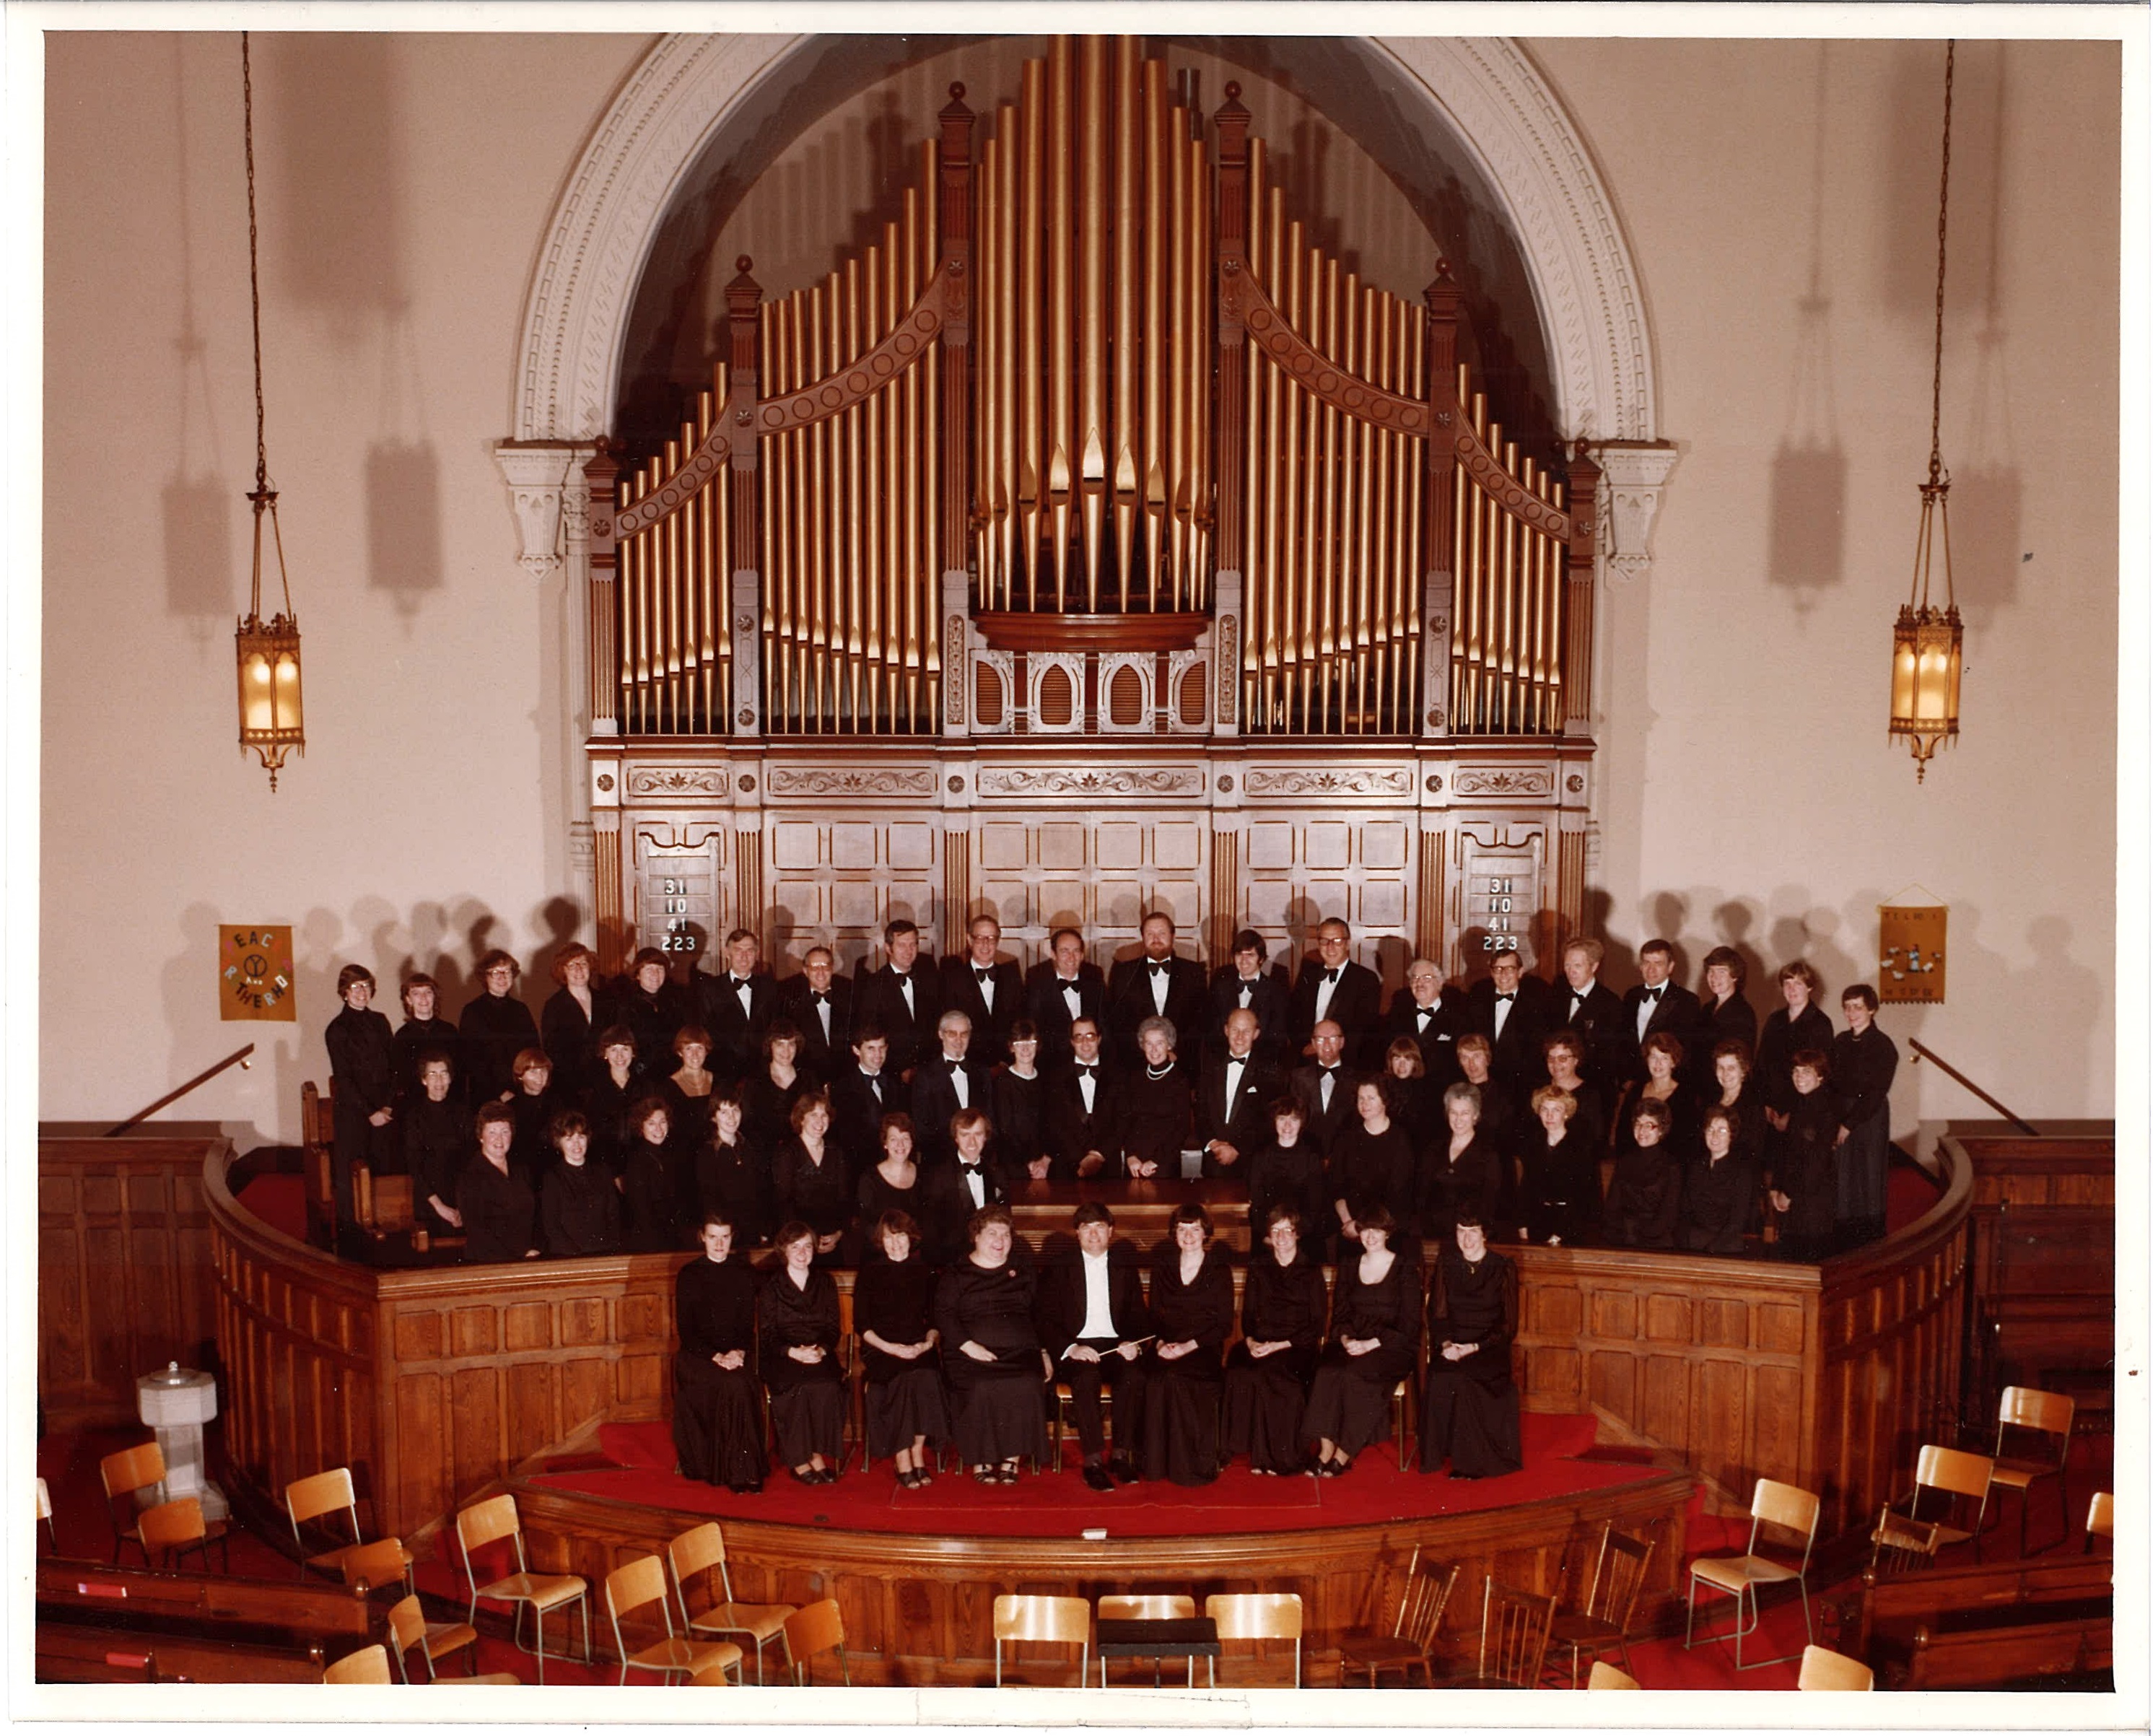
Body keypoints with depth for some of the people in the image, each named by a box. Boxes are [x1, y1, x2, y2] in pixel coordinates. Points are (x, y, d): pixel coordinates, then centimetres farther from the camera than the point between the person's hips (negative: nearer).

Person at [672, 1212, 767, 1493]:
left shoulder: (745, 1272, 11)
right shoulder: (689, 1275, 4)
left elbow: (748, 1324, 10)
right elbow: (685, 1329, 0)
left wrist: (739, 1352, -11)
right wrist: (716, 1357, -15)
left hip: (738, 1352, 2)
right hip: (697, 1354, -2)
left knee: (743, 1384, -33)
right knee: (735, 1385, -33)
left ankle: (742, 1469, -29)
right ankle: (739, 1470, -29)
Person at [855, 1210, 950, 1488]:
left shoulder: (924, 1272, 13)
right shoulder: (870, 1273, 7)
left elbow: (935, 1319, 14)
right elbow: (861, 1324, 4)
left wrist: (928, 1342, -7)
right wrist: (889, 1347, -11)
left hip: (918, 1348, 2)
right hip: (880, 1348, -2)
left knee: (926, 1376, -32)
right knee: (900, 1379, -33)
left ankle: (917, 1454, -18)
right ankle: (904, 1464, -26)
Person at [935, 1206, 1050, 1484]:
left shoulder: (1023, 1275, 25)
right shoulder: (956, 1275, 13)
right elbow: (943, 1315, 2)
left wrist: (1044, 1351, 6)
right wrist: (969, 1346, -13)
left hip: (1020, 1355, 2)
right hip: (972, 1356, -2)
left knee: (1026, 1385, -31)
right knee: (982, 1387, -34)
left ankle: (1011, 1460, -21)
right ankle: (981, 1461, -21)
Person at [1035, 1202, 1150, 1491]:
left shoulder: (1125, 1267, 16)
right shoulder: (1060, 1268, 8)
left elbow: (1140, 1316, 14)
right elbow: (1047, 1321, 2)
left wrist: (1133, 1343, -9)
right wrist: (1071, 1348, -17)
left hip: (1116, 1345, 2)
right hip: (1076, 1347, -2)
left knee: (1134, 1376, -31)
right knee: (1087, 1378, -35)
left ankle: (1122, 1455, -21)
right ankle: (1093, 1461, -31)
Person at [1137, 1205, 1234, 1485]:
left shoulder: (1219, 1270, 3)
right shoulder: (1163, 1266, 12)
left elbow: (1225, 1325, -1)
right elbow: (1155, 1314, 14)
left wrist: (1188, 1346, -14)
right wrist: (1160, 1343, -7)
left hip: (1204, 1349, -3)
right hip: (1167, 1345, 3)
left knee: (1177, 1376, -34)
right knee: (1155, 1378, -31)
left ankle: (1194, 1465, -22)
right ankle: (1156, 1463, -20)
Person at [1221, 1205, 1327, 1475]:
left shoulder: (1311, 1270, 7)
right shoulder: (1258, 1268, 17)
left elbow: (1317, 1324, 1)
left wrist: (1281, 1345, -12)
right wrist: (1250, 1341, -6)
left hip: (1298, 1346, -3)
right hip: (1261, 1342, 3)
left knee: (1277, 1376, -35)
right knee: (1239, 1375, -31)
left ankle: (1284, 1456, -21)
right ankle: (1258, 1453, -23)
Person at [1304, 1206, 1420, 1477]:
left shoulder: (1405, 1268, 3)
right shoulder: (1348, 1267, 16)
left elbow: (1409, 1323, -4)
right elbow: (1340, 1314, 14)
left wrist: (1372, 1343, -16)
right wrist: (1345, 1338, -9)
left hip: (1392, 1346, -4)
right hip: (1353, 1343, 4)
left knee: (1356, 1374, -34)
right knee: (1327, 1371, -30)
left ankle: (1343, 1455, -25)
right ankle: (1326, 1450, -29)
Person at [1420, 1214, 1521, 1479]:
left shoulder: (1503, 1268, 0)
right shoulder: (1446, 1264, 7)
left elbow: (1508, 1324, -1)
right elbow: (1437, 1313, 8)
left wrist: (1476, 1347, -15)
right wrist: (1445, 1343, -12)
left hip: (1488, 1346, -2)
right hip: (1452, 1344, 2)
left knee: (1464, 1380, -32)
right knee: (1441, 1379, -29)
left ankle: (1470, 1462, -19)